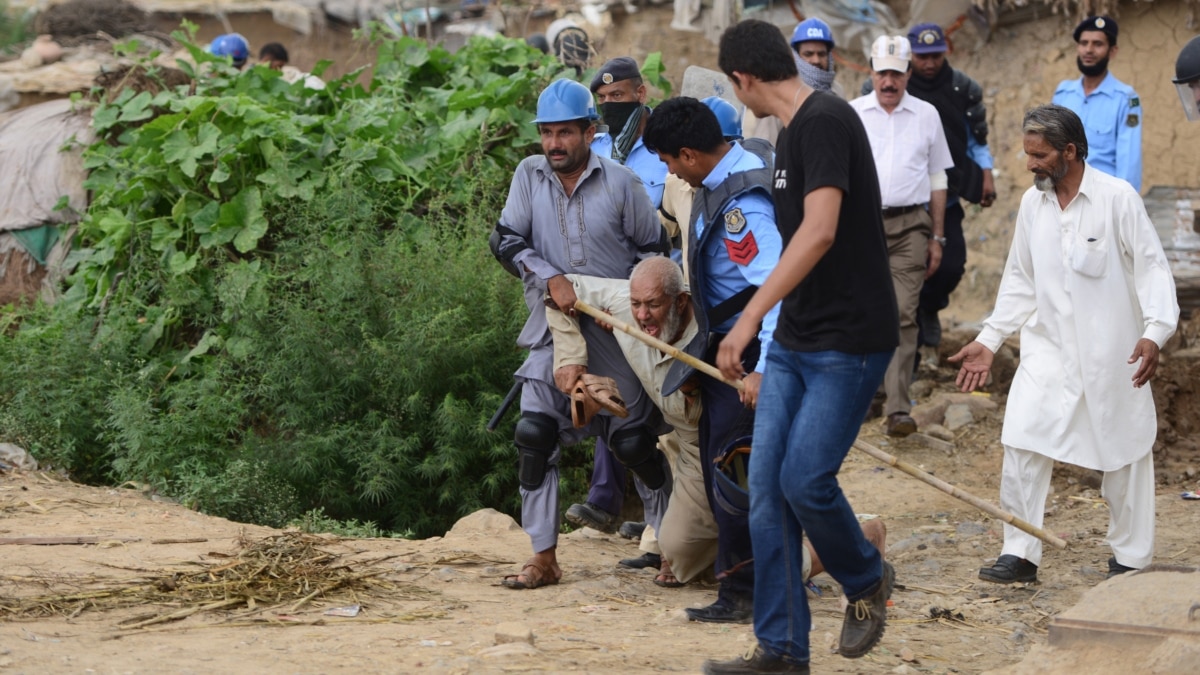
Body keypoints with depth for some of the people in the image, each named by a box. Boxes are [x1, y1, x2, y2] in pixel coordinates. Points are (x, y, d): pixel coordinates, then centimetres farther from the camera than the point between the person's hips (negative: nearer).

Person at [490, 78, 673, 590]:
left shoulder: (620, 183, -5)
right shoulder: (530, 175, 2)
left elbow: (653, 250, 5)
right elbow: (506, 241, -4)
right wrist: (552, 279, -18)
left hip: (615, 332, -2)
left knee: (633, 441, -1)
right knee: (534, 434, -9)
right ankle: (543, 557, -1)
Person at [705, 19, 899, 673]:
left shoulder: (825, 121, -17)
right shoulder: (790, 134, 13)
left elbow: (820, 231, -27)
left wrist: (750, 317, -29)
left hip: (850, 342, -9)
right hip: (794, 342, 9)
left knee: (804, 480, -12)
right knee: (767, 486, 3)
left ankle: (868, 580, 18)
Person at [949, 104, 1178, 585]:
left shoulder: (1117, 198, -10)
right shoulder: (1033, 203, 5)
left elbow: (1152, 267, -10)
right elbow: (1020, 279, 13)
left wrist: (1154, 332, -23)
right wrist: (989, 339, 8)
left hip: (1111, 354, -4)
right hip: (1048, 347, 4)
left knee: (1124, 454, 6)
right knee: (1021, 444, -10)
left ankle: (1130, 559, 20)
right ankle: (1020, 554, -1)